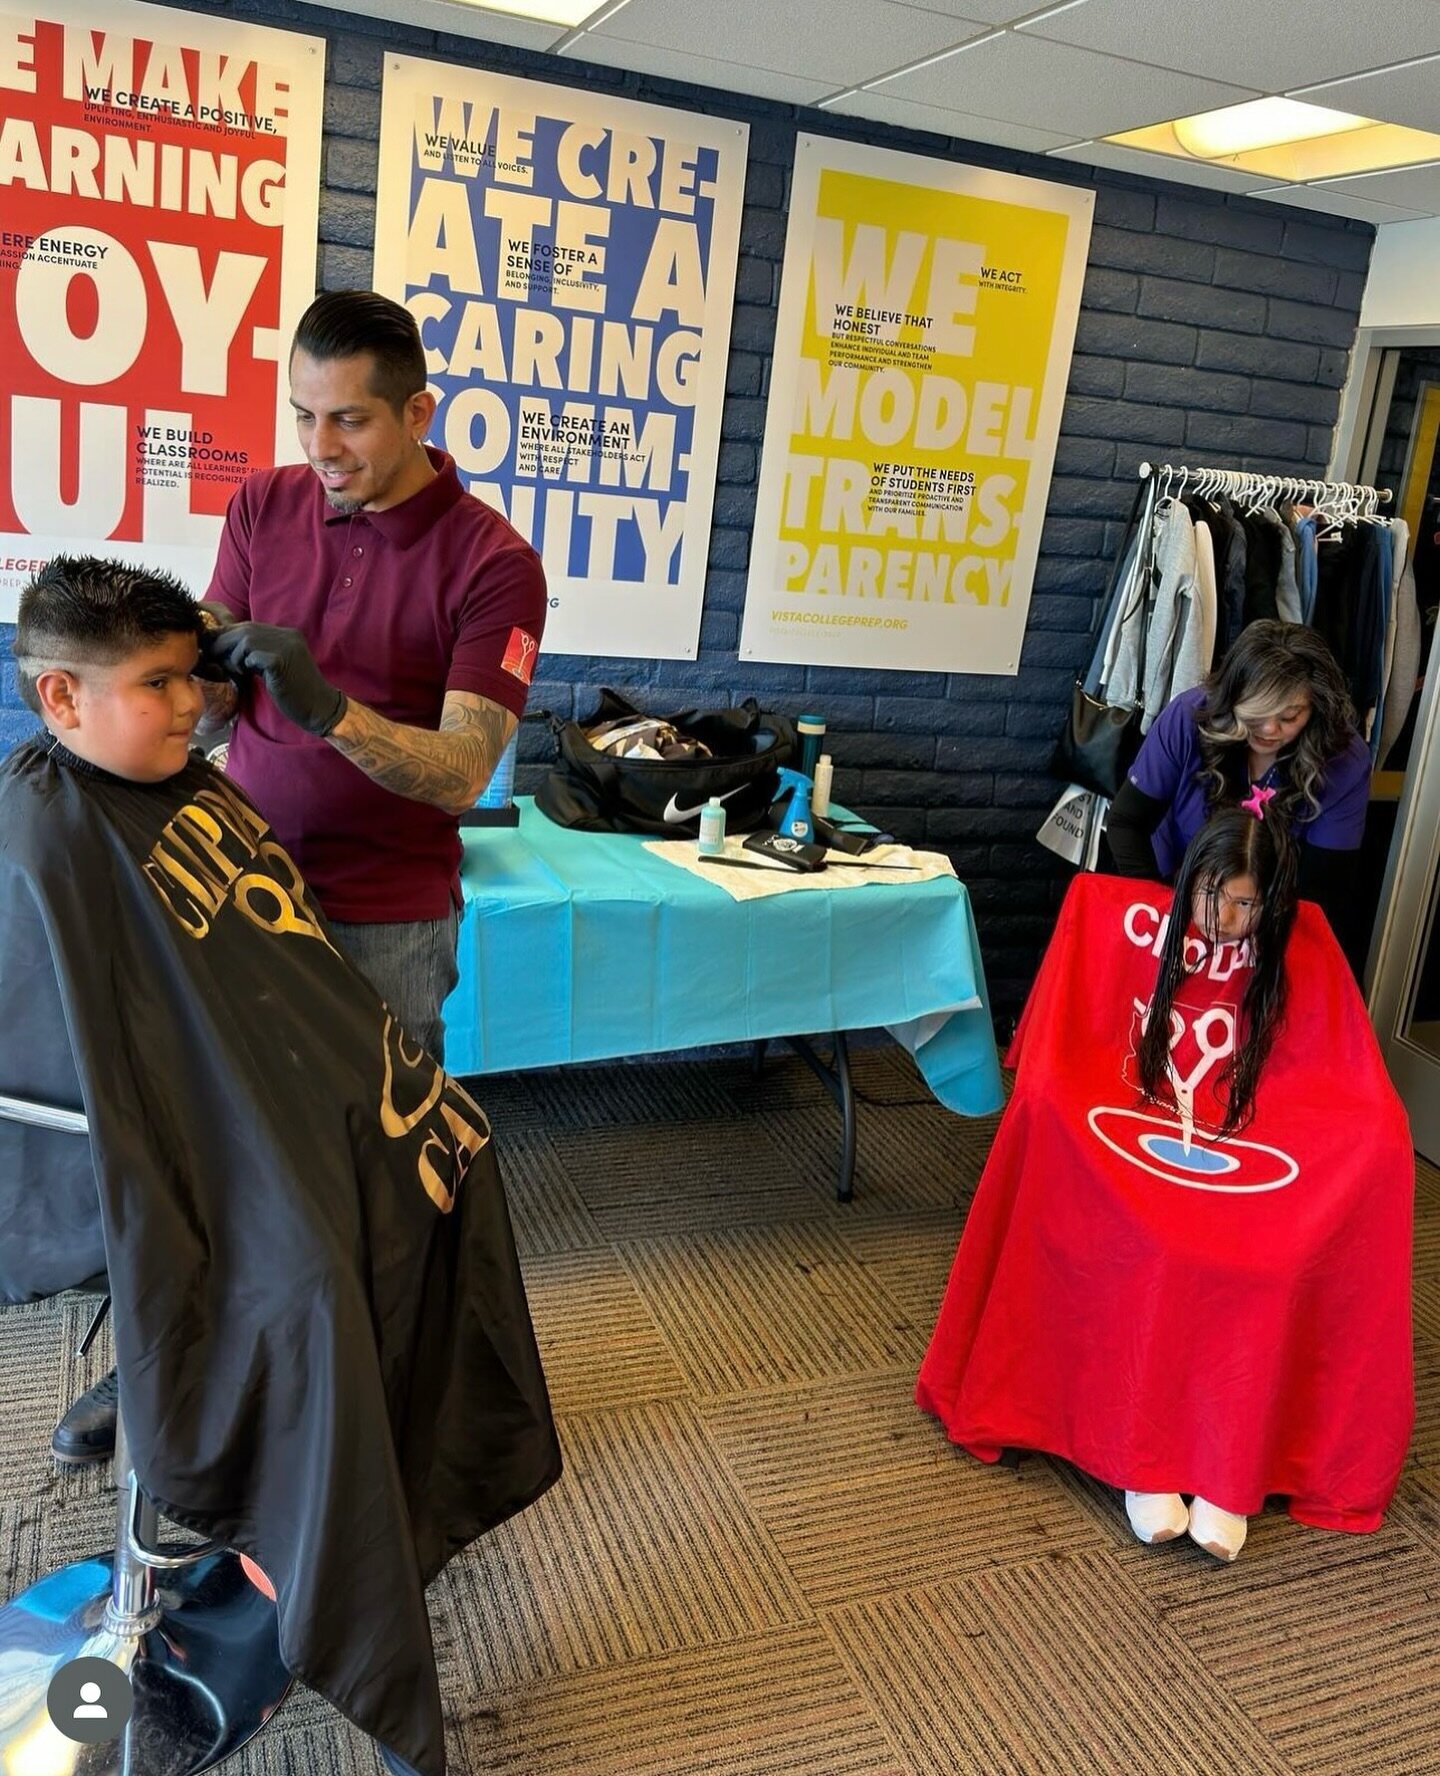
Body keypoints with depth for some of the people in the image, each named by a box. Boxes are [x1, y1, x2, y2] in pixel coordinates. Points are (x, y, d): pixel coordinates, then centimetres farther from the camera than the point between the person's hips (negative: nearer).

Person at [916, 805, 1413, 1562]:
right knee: (1151, 1250, -33)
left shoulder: (1302, 947, 1)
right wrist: (1055, 1094, -19)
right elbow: (1052, 1069, -2)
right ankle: (1140, 1461, -22)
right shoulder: (1120, 915, -3)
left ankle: (1227, 1470, -21)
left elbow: (1355, 1091, 3)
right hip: (1125, 1141, -1)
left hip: (1248, 1160, 1)